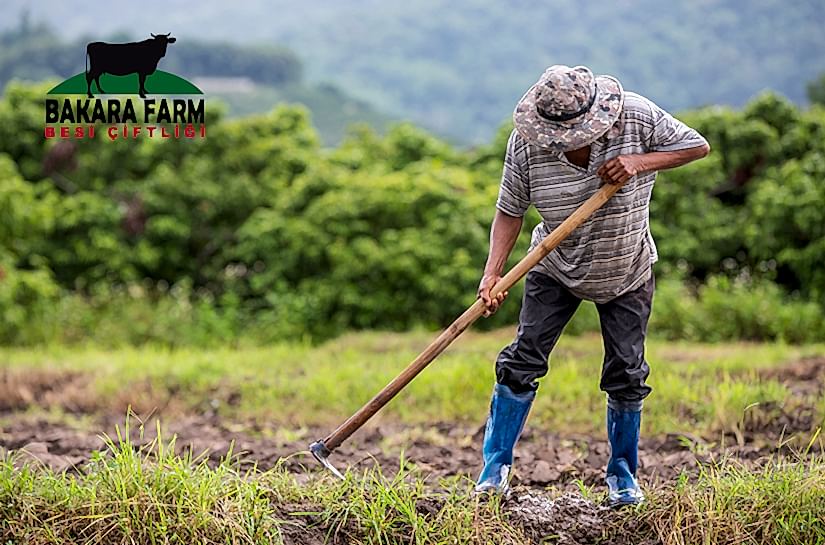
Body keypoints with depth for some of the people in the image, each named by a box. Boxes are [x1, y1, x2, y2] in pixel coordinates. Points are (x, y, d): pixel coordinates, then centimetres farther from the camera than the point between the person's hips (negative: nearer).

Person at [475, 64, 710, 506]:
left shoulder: (636, 116, -21)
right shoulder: (526, 143, -21)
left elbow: (697, 146, -12)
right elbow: (510, 211, -13)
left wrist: (640, 162, -27)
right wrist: (492, 274, -24)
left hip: (627, 272, 0)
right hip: (555, 269, 0)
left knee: (626, 373, 2)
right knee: (523, 359, -7)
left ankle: (623, 473, 21)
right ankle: (496, 467, 5)